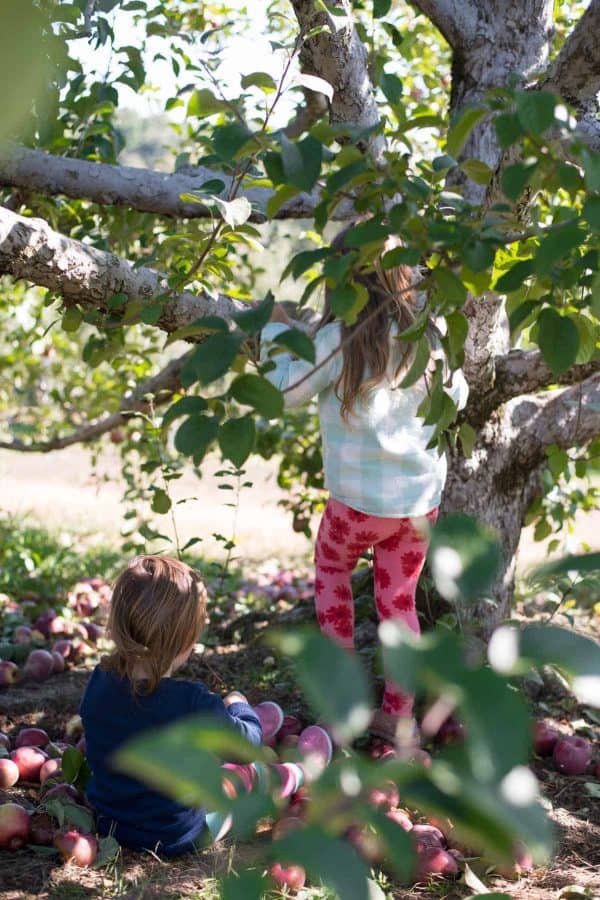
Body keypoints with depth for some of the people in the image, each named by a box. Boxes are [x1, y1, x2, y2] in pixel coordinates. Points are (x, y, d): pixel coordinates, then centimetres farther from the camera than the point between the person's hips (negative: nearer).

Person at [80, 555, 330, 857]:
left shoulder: (99, 682, -15)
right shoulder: (192, 702, -31)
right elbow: (246, 743, -13)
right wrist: (239, 706, 10)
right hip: (177, 837, -6)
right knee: (249, 771, 20)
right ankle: (303, 772, 53)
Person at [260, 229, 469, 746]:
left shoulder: (340, 338, -16)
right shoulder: (426, 335, -2)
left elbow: (287, 391, -6)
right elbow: (457, 397, 12)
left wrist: (276, 331, 7)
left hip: (360, 500, -4)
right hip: (422, 498, 4)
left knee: (331, 572, 24)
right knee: (399, 600, 16)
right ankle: (398, 715, 19)